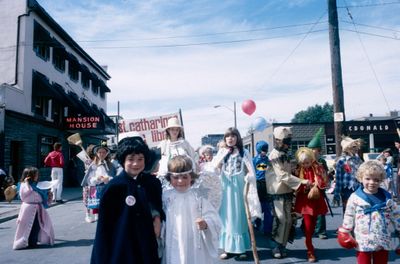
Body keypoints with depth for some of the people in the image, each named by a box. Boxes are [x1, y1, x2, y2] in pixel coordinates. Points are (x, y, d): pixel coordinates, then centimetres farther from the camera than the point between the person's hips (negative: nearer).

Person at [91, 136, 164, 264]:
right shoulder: (114, 187, -13)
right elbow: (105, 221, -8)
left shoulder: (153, 183, -4)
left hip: (147, 243, 3)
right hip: (122, 244, -3)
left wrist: (157, 218, -7)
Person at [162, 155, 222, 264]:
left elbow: (213, 217, -10)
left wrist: (206, 223, -28)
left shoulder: (198, 196, -5)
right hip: (173, 249, 2)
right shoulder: (166, 196, 2)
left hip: (196, 249, -1)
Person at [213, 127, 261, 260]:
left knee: (240, 216, 6)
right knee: (226, 217, 6)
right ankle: (227, 248, 13)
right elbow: (214, 166, -7)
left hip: (239, 188, -2)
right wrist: (224, 153, -11)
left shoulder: (244, 152, -1)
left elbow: (251, 171, -4)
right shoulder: (222, 152, 6)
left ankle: (241, 248, 16)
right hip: (226, 188, 2)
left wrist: (248, 177, -23)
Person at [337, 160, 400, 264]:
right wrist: (344, 232, 1)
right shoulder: (355, 197, -7)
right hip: (363, 242, -2)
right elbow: (349, 217, 0)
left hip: (383, 242, 2)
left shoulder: (386, 198, -2)